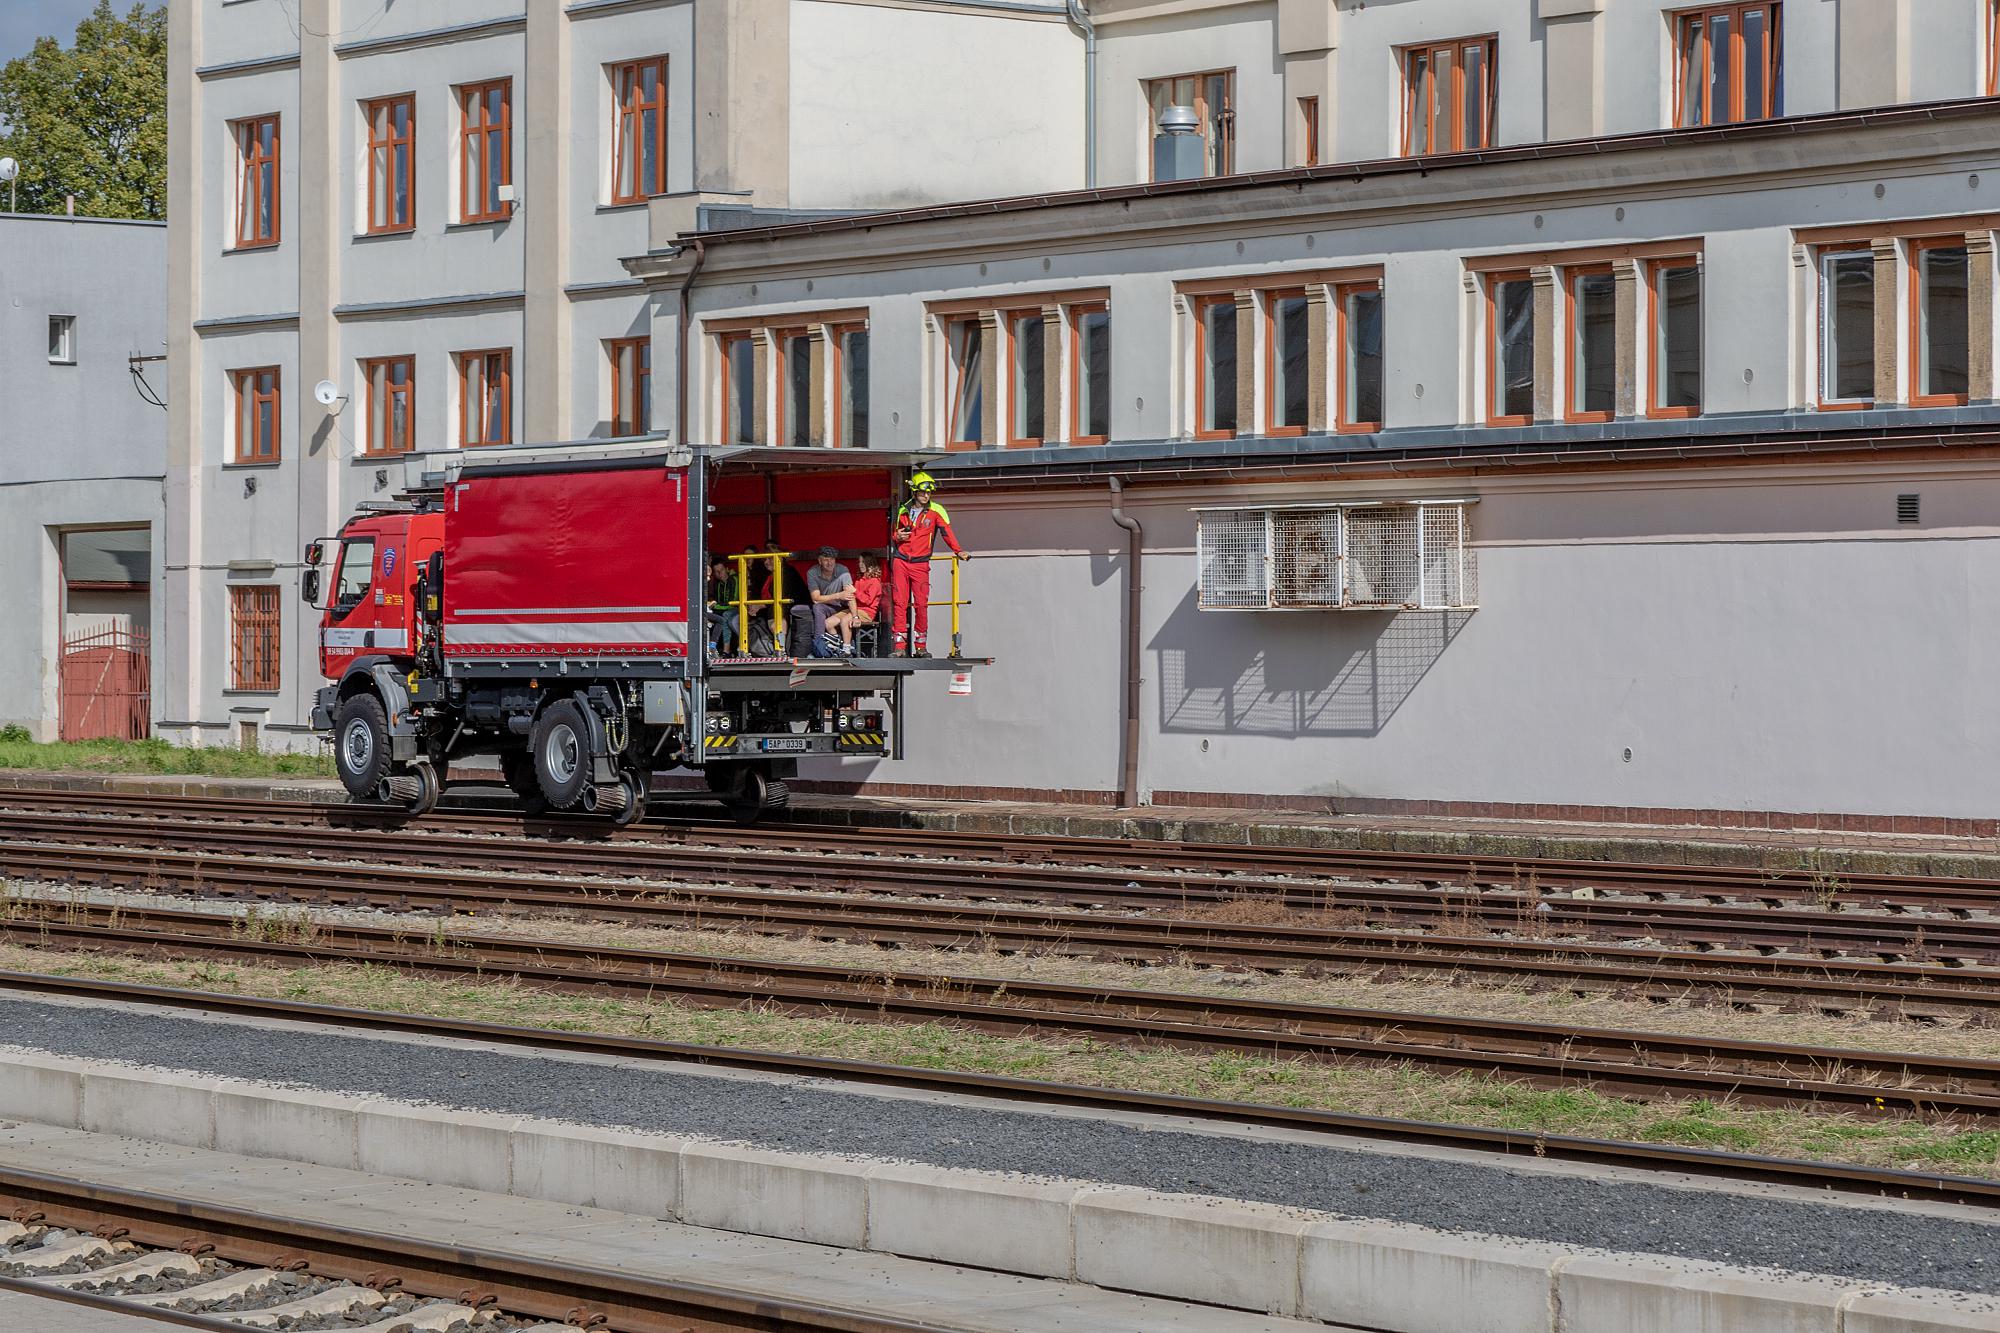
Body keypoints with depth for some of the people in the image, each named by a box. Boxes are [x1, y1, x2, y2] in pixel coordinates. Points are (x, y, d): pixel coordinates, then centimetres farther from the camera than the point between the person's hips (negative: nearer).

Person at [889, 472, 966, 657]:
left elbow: (946, 532, -8)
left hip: (920, 563, -2)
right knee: (899, 603, -3)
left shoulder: (936, 510, 0)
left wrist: (958, 551, -22)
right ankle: (900, 646, -2)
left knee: (921, 604, -3)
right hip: (901, 560, 2)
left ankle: (920, 647, 6)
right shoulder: (903, 510, 10)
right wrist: (897, 537, 0)